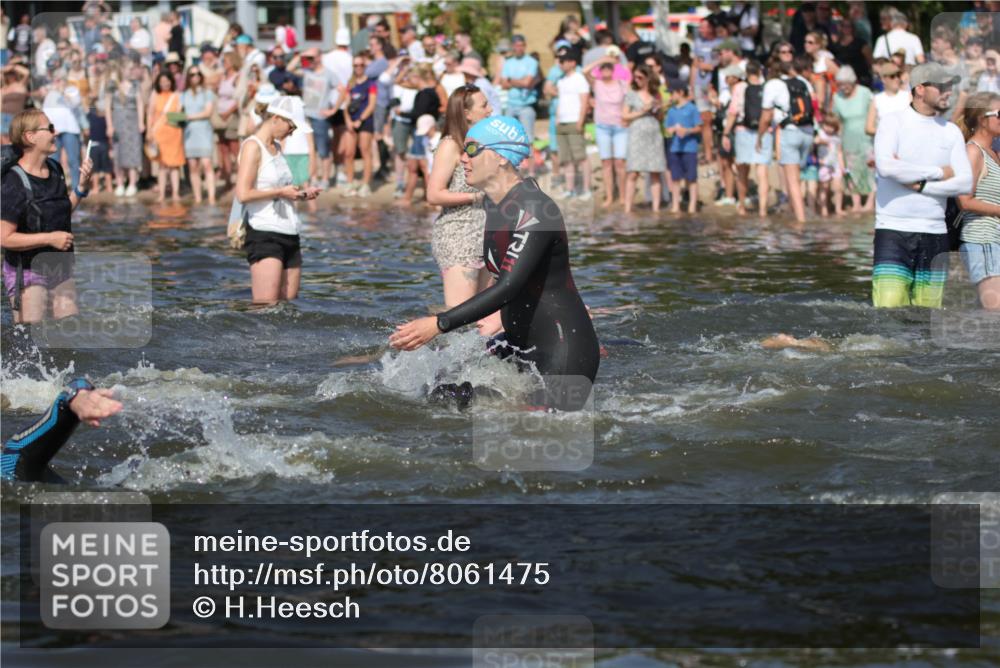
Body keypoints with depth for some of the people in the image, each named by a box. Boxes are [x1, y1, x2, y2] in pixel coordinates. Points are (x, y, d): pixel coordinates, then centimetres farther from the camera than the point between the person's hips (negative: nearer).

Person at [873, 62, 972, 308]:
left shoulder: (951, 132, 11)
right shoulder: (893, 124, -1)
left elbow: (965, 183, 1)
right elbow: (886, 167, -19)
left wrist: (919, 185, -11)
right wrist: (937, 172, -9)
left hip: (935, 232, 4)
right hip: (893, 230, -4)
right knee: (889, 312, -14)